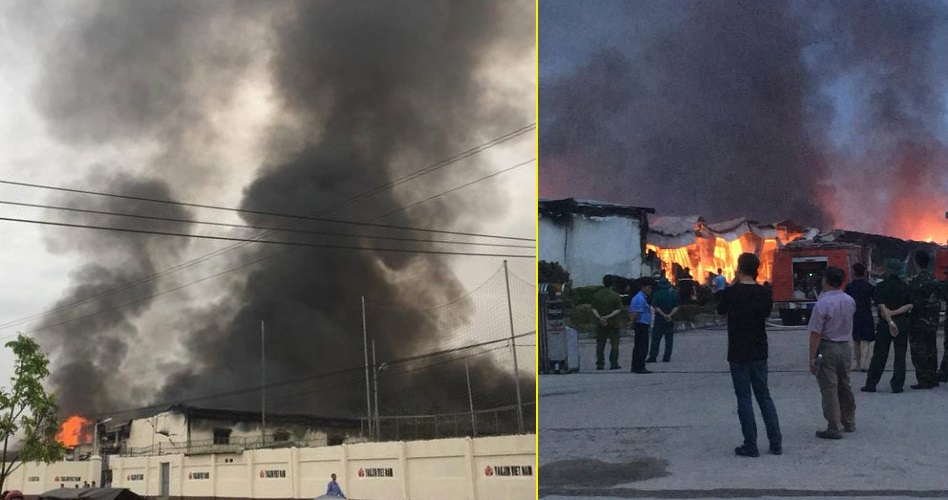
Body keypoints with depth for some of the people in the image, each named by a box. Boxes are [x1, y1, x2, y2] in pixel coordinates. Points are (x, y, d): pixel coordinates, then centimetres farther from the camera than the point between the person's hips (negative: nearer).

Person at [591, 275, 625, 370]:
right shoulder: (616, 296, -6)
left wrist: (599, 317, -12)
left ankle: (600, 364, 5)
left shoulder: (596, 295, 3)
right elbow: (618, 310, -12)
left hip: (600, 324, 3)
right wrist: (608, 316, -14)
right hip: (613, 323, -3)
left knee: (600, 344, 7)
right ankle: (614, 364, 2)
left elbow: (594, 309, -2)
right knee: (614, 344, 5)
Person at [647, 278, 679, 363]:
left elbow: (655, 307, -11)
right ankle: (667, 357, 4)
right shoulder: (673, 295, 5)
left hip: (659, 319, -2)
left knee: (656, 339, -2)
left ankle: (652, 357, -6)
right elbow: (676, 307, -1)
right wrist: (669, 315, -9)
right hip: (670, 320, 3)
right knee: (669, 339, 7)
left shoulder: (657, 295, -4)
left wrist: (664, 315, -10)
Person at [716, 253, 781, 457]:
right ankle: (776, 443, 14)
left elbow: (720, 310, 6)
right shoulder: (763, 293, -1)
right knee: (764, 396, 13)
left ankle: (750, 446, 2)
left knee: (744, 398, 2)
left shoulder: (731, 292, -12)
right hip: (759, 352, 4)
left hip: (738, 354, -4)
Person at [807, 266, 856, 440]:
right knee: (845, 385, 19)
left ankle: (834, 428, -1)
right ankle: (849, 423, 30)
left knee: (829, 389, -2)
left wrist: (812, 358, -13)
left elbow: (816, 334, -18)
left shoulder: (822, 303, -19)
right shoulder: (850, 301, 2)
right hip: (845, 346, 7)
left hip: (827, 348, -7)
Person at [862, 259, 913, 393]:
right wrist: (894, 313, -10)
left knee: (879, 355, 4)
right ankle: (897, 385, 5)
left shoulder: (881, 286, -6)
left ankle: (870, 384, 8)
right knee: (900, 355, 7)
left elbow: (881, 306, -15)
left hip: (885, 324, -2)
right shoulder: (905, 287, 3)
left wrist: (890, 321, -19)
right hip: (903, 324, 2)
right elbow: (909, 305, -6)